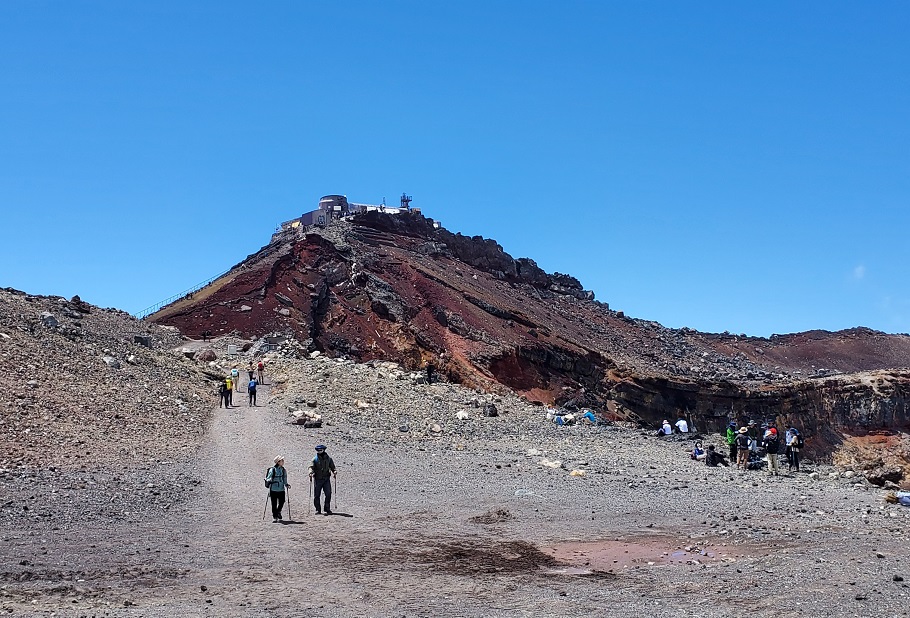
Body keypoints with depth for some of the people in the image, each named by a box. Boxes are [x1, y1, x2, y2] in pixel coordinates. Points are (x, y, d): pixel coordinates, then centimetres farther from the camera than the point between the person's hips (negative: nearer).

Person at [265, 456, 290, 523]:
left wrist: (287, 484, 1)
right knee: (274, 504, -2)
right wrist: (269, 481, -27)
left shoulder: (284, 470, 8)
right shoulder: (272, 470, -7)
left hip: (281, 489, 4)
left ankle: (278, 512, 32)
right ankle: (274, 517, 10)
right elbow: (268, 478, -6)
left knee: (281, 503, 2)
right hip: (273, 489, -4)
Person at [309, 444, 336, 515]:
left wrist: (334, 472, -9)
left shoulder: (328, 459, 9)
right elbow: (311, 467, -5)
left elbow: (332, 467, 11)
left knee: (328, 494, -7)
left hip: (326, 479, 1)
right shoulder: (315, 459, 4)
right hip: (317, 479, 0)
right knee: (316, 495, 2)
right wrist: (311, 472, -25)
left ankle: (327, 509, 2)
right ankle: (318, 509, 12)